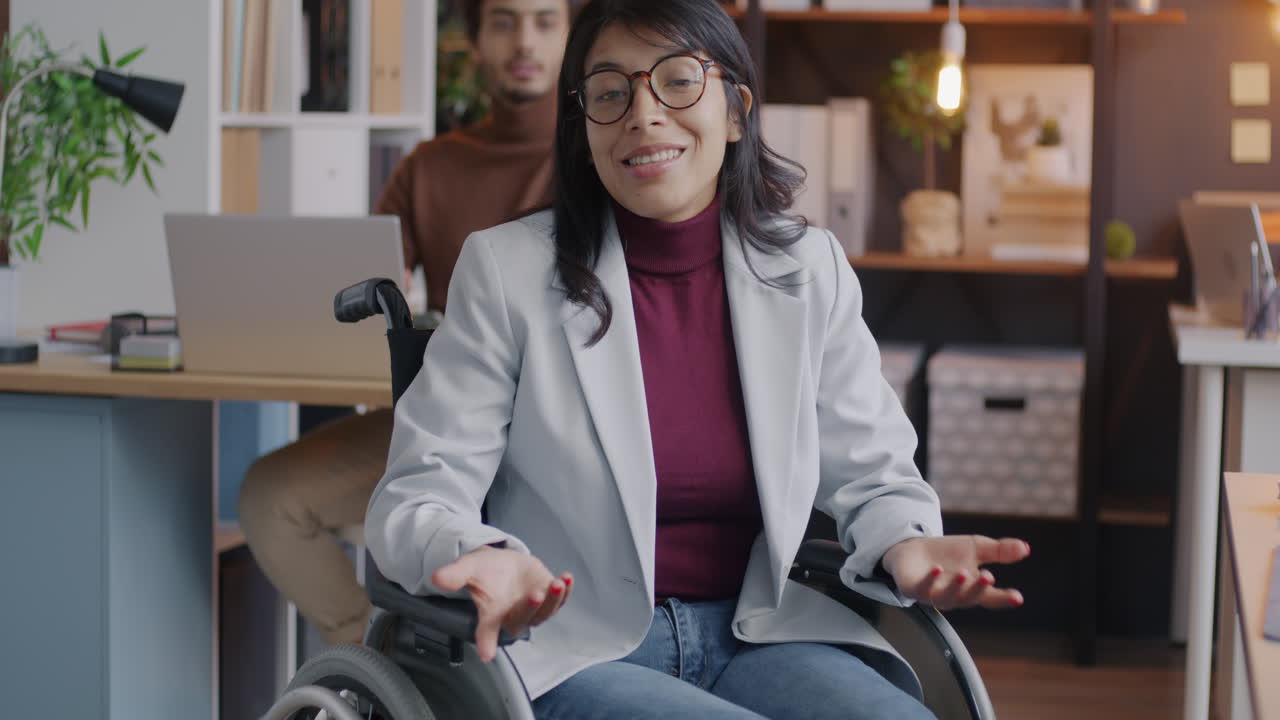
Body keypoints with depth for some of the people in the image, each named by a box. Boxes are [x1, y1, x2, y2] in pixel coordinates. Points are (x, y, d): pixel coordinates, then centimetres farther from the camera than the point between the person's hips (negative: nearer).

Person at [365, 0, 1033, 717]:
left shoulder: (810, 269, 7)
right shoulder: (507, 271, -3)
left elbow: (871, 474, 10)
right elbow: (416, 498, -5)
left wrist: (906, 546, -14)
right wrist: (481, 559, -29)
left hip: (757, 633, 4)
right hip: (574, 651, -3)